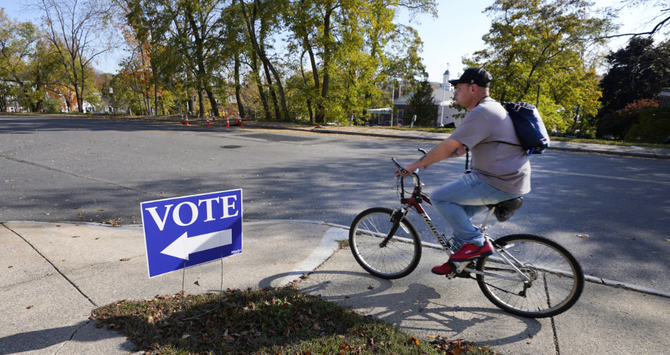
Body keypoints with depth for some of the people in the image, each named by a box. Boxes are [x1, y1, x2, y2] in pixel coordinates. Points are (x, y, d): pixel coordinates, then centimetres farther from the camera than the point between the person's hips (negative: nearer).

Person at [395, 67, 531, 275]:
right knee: (456, 210, 18)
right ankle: (458, 261, 26)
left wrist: (416, 165, -10)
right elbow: (461, 149, 20)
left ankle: (476, 243, -1)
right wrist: (428, 158, 15)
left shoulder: (480, 113, -18)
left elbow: (447, 147, -21)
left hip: (498, 184, -11)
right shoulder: (491, 109, 17)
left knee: (439, 197, -10)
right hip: (509, 179, 11)